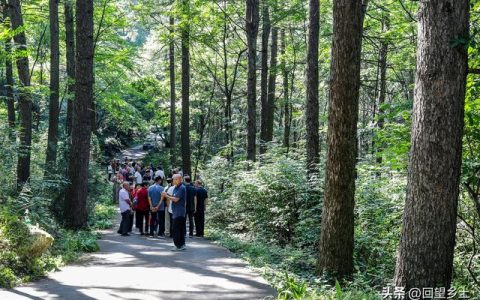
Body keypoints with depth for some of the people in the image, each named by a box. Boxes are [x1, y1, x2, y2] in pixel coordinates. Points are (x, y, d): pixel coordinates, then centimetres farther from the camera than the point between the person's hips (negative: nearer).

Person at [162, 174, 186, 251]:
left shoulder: (182, 188, -13)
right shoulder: (175, 188, 17)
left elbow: (176, 199, -18)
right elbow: (173, 198, 19)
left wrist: (166, 196, -8)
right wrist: (167, 195, 3)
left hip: (179, 212, -9)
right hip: (176, 212, 9)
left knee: (176, 230, -9)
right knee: (180, 229, 11)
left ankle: (178, 246, -6)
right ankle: (182, 245, 15)